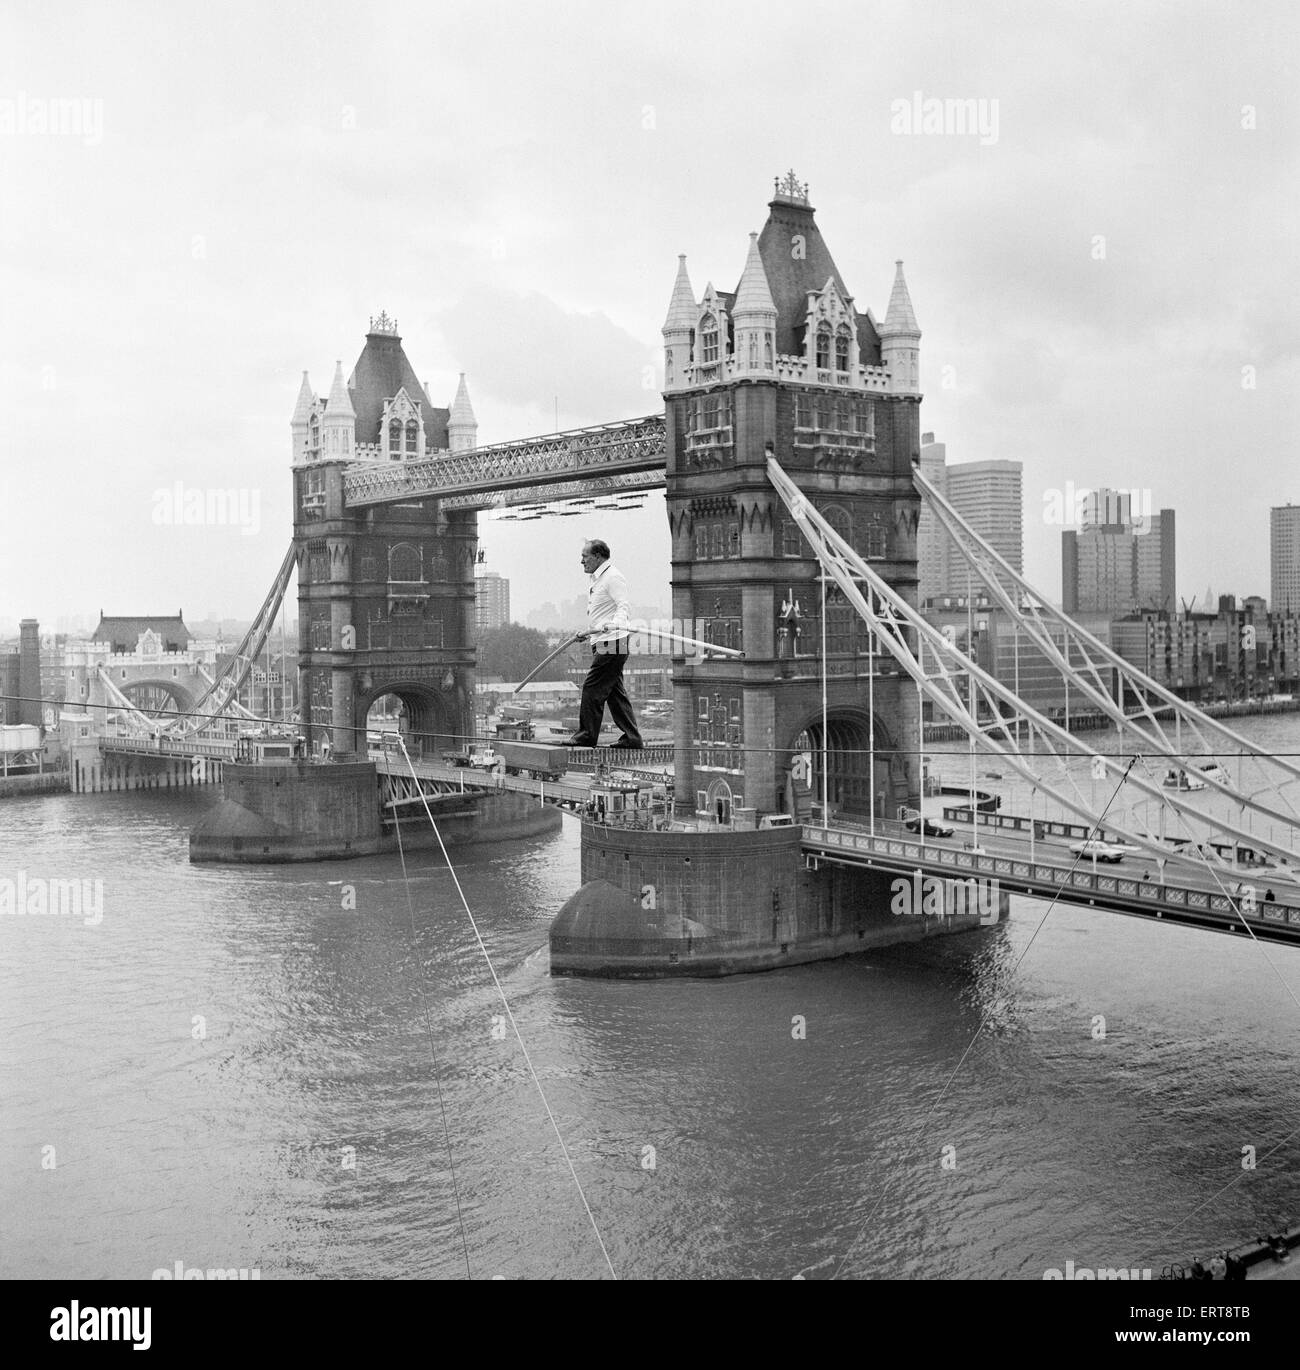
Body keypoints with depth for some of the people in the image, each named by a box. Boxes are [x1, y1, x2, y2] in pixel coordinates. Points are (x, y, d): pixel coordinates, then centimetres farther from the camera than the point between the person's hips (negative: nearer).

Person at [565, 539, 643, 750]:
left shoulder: (613, 577, -11)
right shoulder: (597, 579, 21)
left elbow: (622, 606, -22)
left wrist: (615, 624, -39)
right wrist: (586, 633, 33)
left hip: (612, 644, -10)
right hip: (603, 644, 10)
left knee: (592, 688, -9)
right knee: (615, 692, 8)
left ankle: (587, 736, -4)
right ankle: (631, 738, 9)